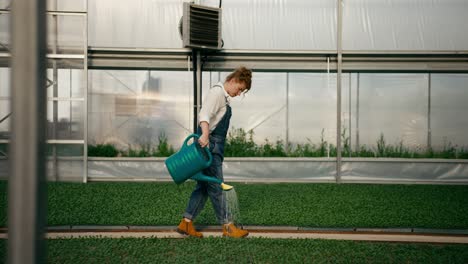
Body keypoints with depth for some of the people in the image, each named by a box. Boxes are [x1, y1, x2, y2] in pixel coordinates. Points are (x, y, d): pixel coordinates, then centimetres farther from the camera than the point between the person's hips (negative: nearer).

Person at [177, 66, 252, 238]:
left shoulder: (224, 97, 20)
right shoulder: (217, 91, -10)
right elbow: (204, 114, -26)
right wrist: (204, 135, -42)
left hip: (215, 147, 10)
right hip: (209, 146, -10)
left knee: (204, 186, 10)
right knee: (216, 187, -3)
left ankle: (186, 224, 15)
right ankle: (227, 227, 4)